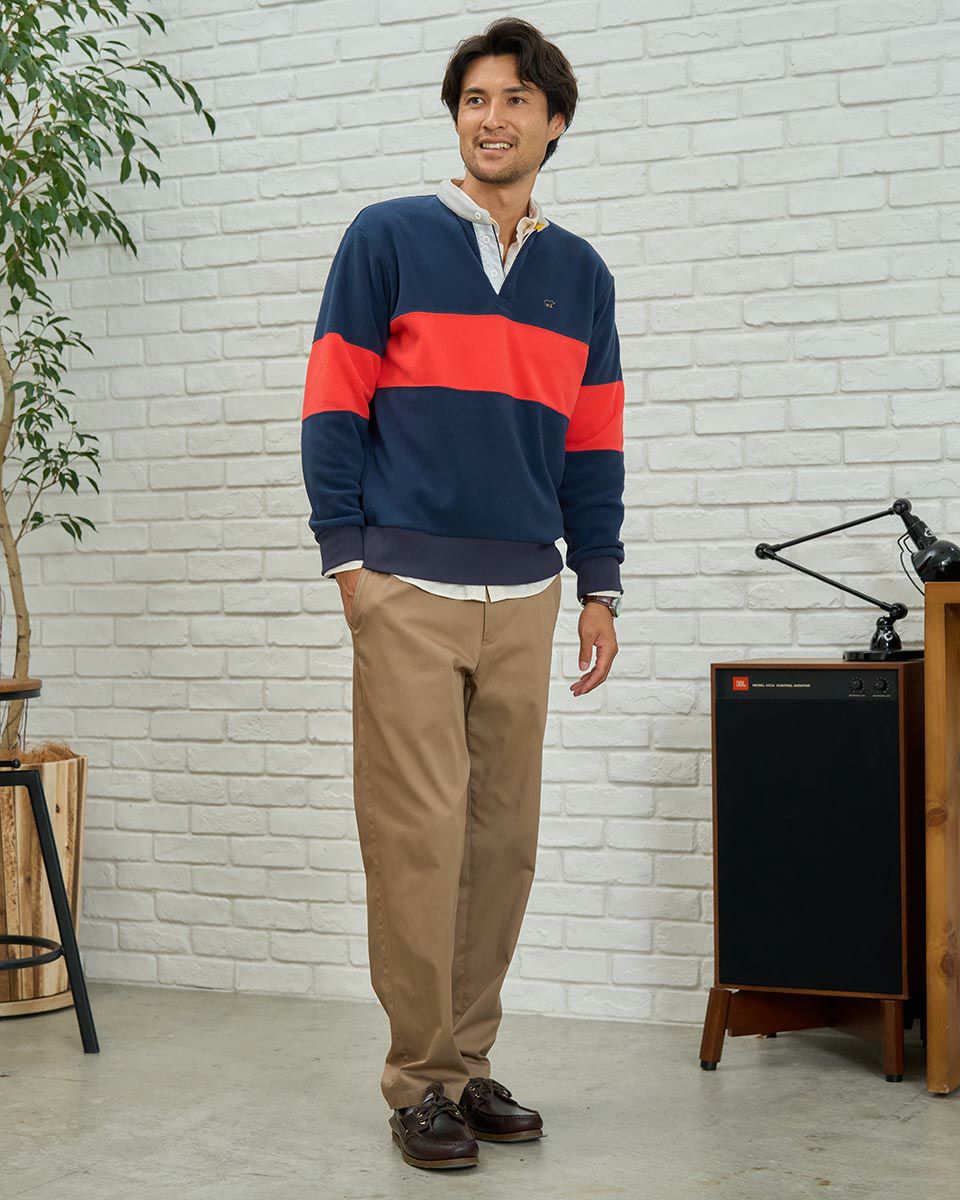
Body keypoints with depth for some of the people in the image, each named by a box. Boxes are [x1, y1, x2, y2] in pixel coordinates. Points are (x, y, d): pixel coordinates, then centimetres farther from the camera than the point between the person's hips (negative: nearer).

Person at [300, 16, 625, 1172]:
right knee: (418, 836, -4)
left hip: (526, 596, 4)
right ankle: (420, 1078, 7)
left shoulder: (580, 274, 13)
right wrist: (346, 555, -7)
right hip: (406, 588, -4)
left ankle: (469, 1061, 18)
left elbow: (593, 444, 15)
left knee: (503, 839, 6)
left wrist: (599, 586, 10)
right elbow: (334, 404, 0)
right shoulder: (388, 238, 2)